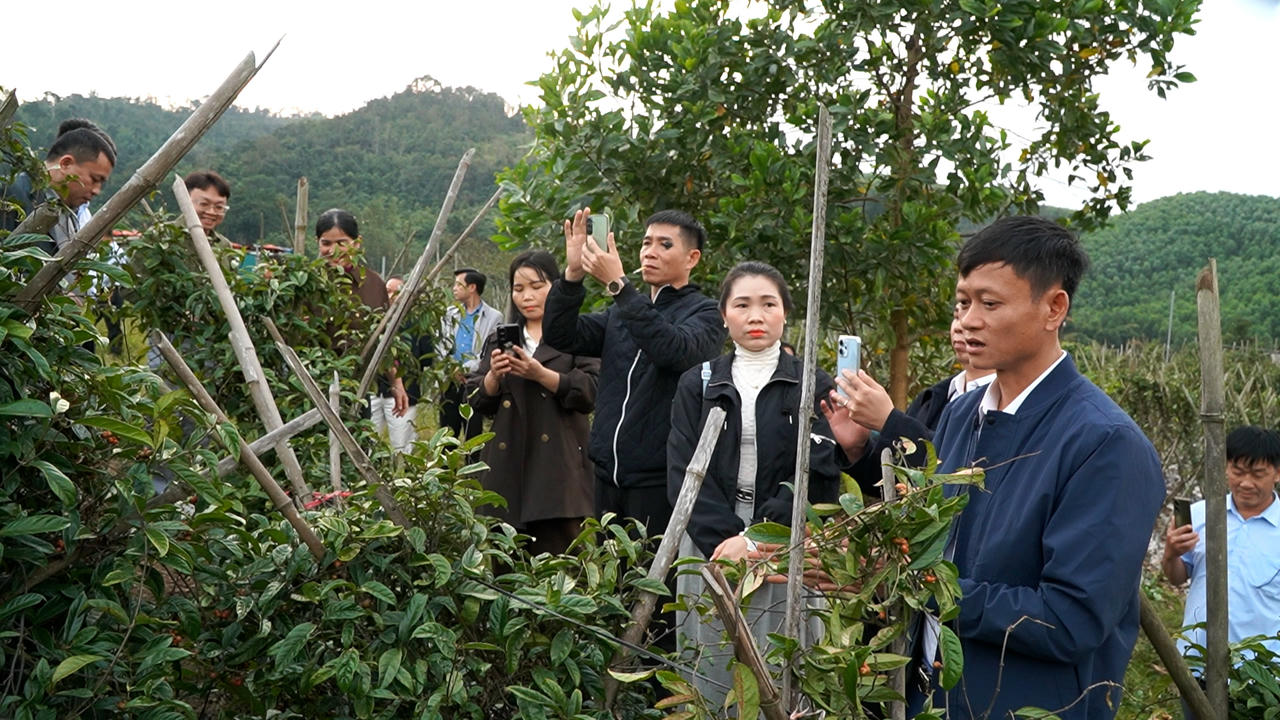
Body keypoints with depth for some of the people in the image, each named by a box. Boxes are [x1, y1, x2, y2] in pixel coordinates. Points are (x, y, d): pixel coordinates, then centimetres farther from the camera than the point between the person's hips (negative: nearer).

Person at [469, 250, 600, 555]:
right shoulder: (499, 339, 20)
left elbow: (591, 392, -6)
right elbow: (478, 402, 14)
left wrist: (541, 374, -16)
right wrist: (494, 376, -6)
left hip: (558, 469, -3)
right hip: (508, 468, 4)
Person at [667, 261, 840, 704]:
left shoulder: (813, 387, 4)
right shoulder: (697, 385, 9)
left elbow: (815, 476, -6)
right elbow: (684, 472, 0)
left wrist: (758, 541, -15)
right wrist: (723, 538, -13)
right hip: (709, 549, 2)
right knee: (709, 681, 5)